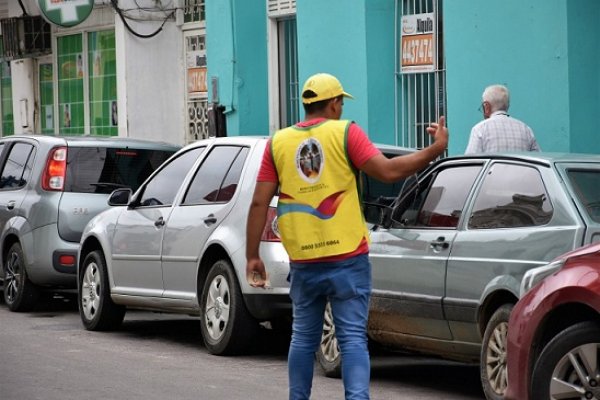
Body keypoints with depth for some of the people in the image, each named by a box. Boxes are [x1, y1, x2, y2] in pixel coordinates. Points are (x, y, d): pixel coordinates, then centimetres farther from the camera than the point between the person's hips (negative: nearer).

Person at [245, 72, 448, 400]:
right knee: (353, 338, -3)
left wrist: (252, 256, 7)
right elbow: (388, 171, -14)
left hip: (303, 262, 3)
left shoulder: (278, 142, 6)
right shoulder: (345, 133, -4)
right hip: (347, 257, -3)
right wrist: (435, 150, -6)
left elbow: (259, 204, 2)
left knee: (303, 338, 16)